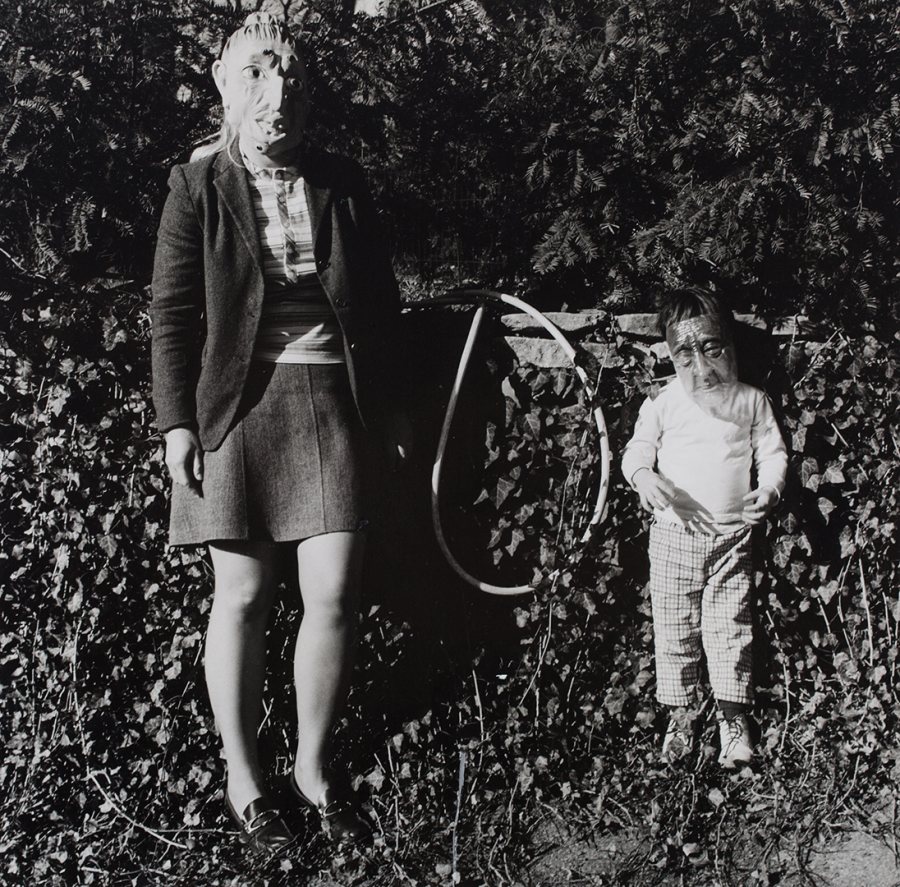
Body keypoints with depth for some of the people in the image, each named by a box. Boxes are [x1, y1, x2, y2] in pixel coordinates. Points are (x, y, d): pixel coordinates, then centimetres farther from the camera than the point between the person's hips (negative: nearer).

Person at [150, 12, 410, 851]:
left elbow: (380, 300, 13)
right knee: (243, 592, 4)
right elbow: (172, 313, -1)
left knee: (334, 592, -2)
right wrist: (176, 422, -6)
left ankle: (315, 766, 19)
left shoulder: (340, 184, 7)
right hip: (237, 403, -2)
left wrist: (391, 402, 12)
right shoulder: (199, 185, 0)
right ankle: (242, 776, 20)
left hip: (331, 402, 2)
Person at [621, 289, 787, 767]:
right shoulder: (662, 405, -1)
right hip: (674, 533, 0)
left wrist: (768, 489, -13)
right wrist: (644, 476, -21)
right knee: (674, 628, 6)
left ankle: (733, 717, 17)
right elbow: (636, 450, 1)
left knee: (731, 628, 4)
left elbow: (773, 452, 7)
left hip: (732, 535, 0)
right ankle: (678, 714, 19)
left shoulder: (751, 401, 3)